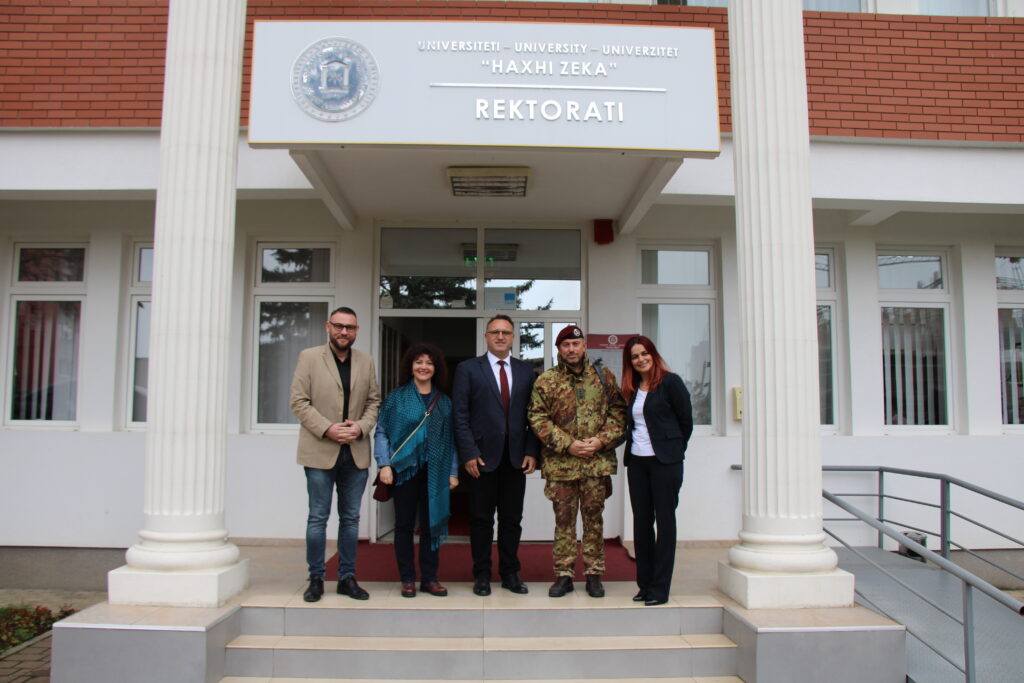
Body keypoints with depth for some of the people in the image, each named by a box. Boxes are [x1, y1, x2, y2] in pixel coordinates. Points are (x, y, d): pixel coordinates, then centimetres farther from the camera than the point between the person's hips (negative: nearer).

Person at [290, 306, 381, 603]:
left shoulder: (366, 362, 10)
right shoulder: (309, 357, -1)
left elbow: (374, 401, 10)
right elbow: (299, 402, -6)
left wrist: (361, 427, -8)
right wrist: (327, 429, -15)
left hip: (356, 452, 3)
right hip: (320, 452, -3)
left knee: (350, 518, 10)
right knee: (318, 517, 3)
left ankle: (347, 578, 20)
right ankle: (316, 579, 15)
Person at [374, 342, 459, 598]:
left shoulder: (444, 402, 11)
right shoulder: (396, 397, 3)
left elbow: (450, 440, 11)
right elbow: (381, 432, 0)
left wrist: (453, 472, 5)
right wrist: (384, 464, -10)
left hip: (435, 472, 2)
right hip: (404, 469, -2)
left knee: (431, 524, 6)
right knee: (404, 524, 4)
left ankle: (429, 578, 16)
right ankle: (407, 579, 14)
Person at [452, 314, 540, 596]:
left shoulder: (526, 371, 10)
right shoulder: (467, 369, 1)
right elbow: (460, 415, -4)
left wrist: (531, 452, -1)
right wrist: (469, 454, -11)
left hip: (516, 457, 3)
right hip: (482, 456, -3)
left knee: (512, 518, 10)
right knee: (481, 518, 6)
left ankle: (510, 573, 22)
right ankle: (482, 575, 18)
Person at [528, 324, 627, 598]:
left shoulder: (604, 376, 7)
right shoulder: (545, 381, 2)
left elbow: (618, 411, 6)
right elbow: (538, 419, -3)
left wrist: (602, 440, -8)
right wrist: (568, 444, -11)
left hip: (597, 461, 1)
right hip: (560, 463, -1)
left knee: (594, 517, 9)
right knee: (564, 519, 6)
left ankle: (593, 574, 20)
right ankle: (563, 574, 16)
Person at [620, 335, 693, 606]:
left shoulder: (670, 382, -5)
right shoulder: (631, 389, 12)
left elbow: (686, 420, -3)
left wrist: (675, 450, 3)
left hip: (664, 461, -6)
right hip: (636, 461, 6)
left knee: (664, 520, 1)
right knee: (641, 521, 8)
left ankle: (660, 588, 6)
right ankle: (645, 583, 18)